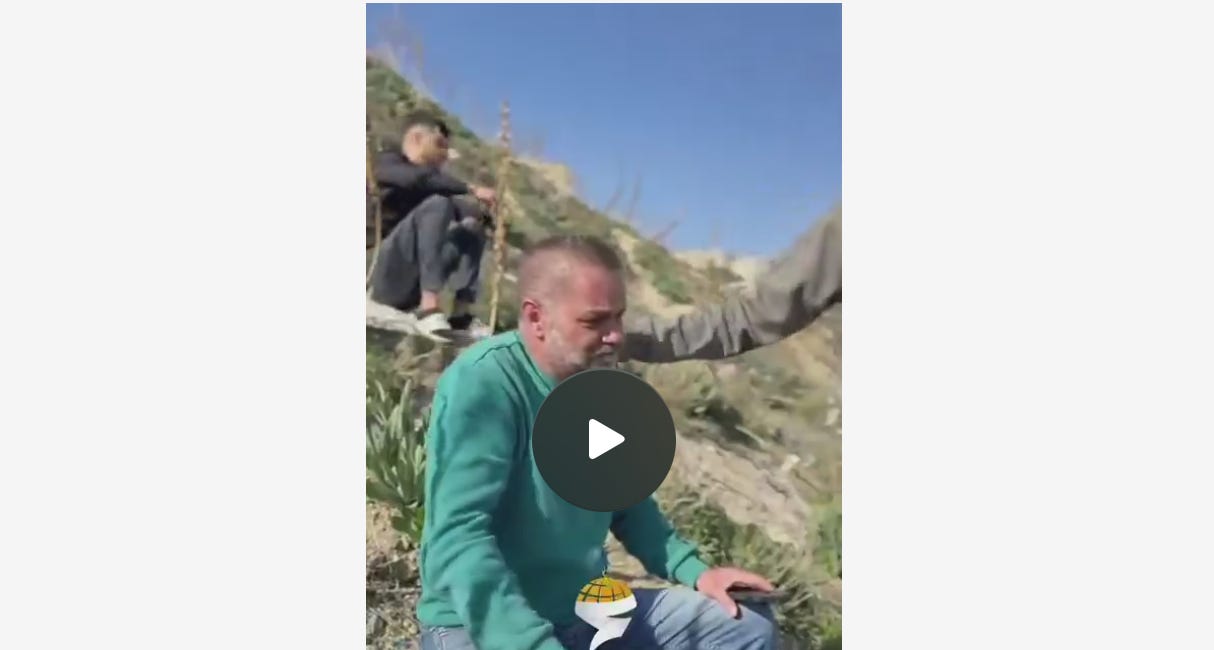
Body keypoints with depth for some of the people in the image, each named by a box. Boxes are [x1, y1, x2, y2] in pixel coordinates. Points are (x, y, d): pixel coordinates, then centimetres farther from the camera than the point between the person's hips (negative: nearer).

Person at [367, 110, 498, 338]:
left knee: (472, 227, 11)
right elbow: (420, 177, -24)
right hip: (380, 278, -8)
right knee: (436, 204, -22)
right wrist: (471, 189, -21)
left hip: (407, 287, 8)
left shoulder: (430, 181, 18)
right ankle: (428, 308, -31)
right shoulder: (386, 163, -2)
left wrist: (489, 214, -7)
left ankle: (461, 314, -7)